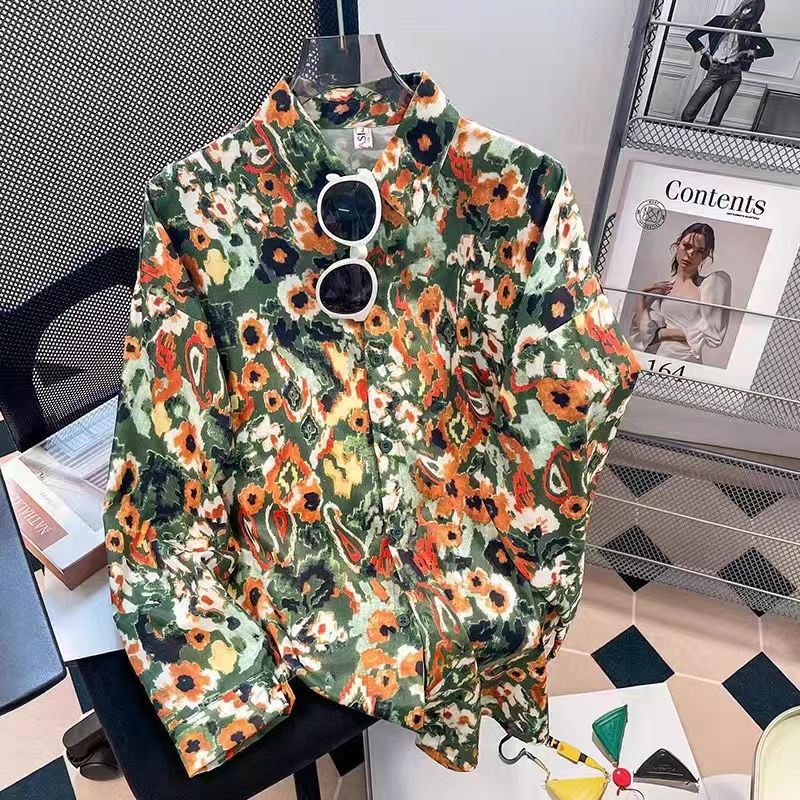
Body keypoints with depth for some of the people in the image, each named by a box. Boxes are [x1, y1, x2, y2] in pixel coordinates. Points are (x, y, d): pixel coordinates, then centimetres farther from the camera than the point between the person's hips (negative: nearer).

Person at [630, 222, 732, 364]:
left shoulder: (716, 281, 4)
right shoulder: (662, 288, 13)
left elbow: (713, 336, -4)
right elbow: (645, 334, 3)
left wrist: (662, 333, 1)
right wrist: (641, 298, 2)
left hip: (687, 362, -2)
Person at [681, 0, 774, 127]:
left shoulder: (753, 29, 10)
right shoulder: (721, 20, 6)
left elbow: (769, 51, 18)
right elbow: (691, 37, 6)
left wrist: (750, 52, 5)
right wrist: (706, 52, -1)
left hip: (733, 74, 1)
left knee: (716, 120, -9)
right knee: (688, 113, -14)